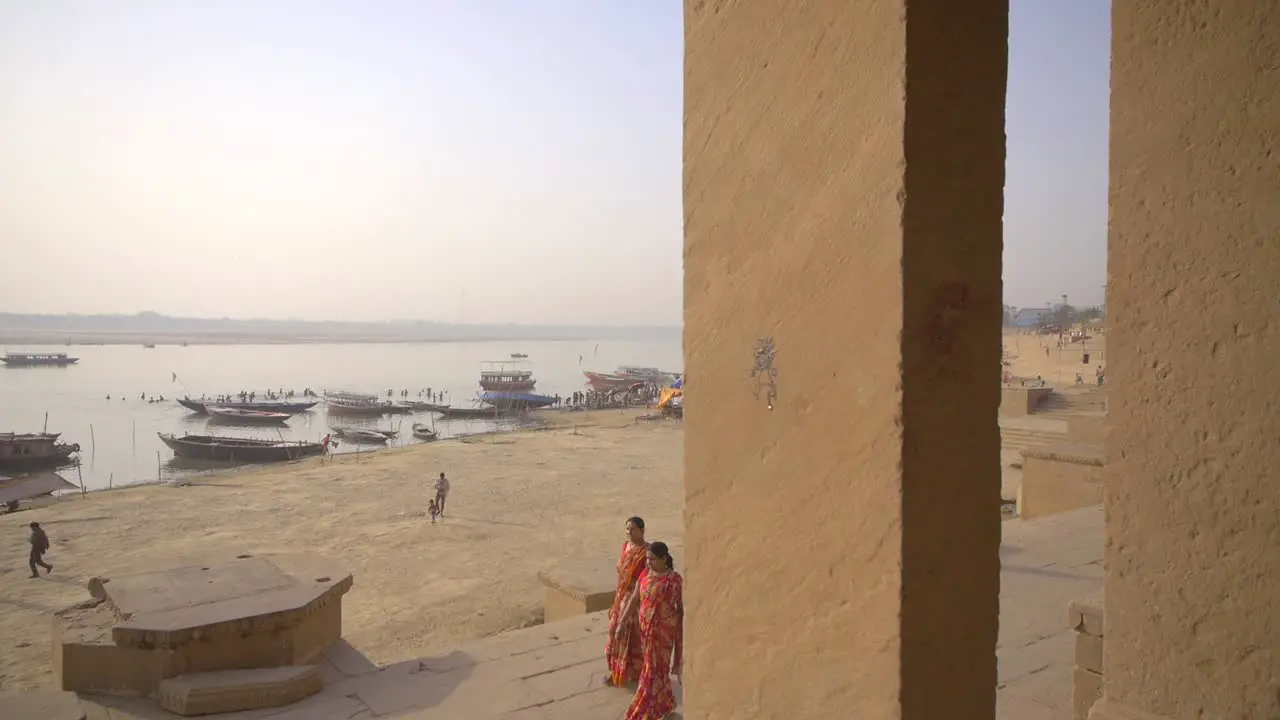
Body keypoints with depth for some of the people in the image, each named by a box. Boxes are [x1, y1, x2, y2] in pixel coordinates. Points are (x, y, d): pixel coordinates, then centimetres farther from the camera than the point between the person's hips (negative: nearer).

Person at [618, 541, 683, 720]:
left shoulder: (674, 580, -18)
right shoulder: (646, 574, -1)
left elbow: (682, 608, -10)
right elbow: (634, 599, 4)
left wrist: (682, 633, -6)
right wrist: (622, 622, 3)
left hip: (662, 630, -6)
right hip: (646, 628, 6)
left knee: (654, 670, 1)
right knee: (657, 667, 19)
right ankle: (666, 704, 38)